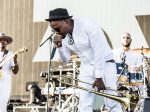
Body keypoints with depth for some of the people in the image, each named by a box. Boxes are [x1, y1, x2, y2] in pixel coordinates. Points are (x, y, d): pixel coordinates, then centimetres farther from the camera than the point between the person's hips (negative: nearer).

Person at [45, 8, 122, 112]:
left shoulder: (88, 25, -22)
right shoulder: (63, 35, -3)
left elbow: (99, 52, -22)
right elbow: (66, 60, 5)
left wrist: (99, 77, -21)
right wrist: (59, 47, -15)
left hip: (105, 64, -6)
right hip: (86, 67, 6)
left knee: (112, 103, -10)